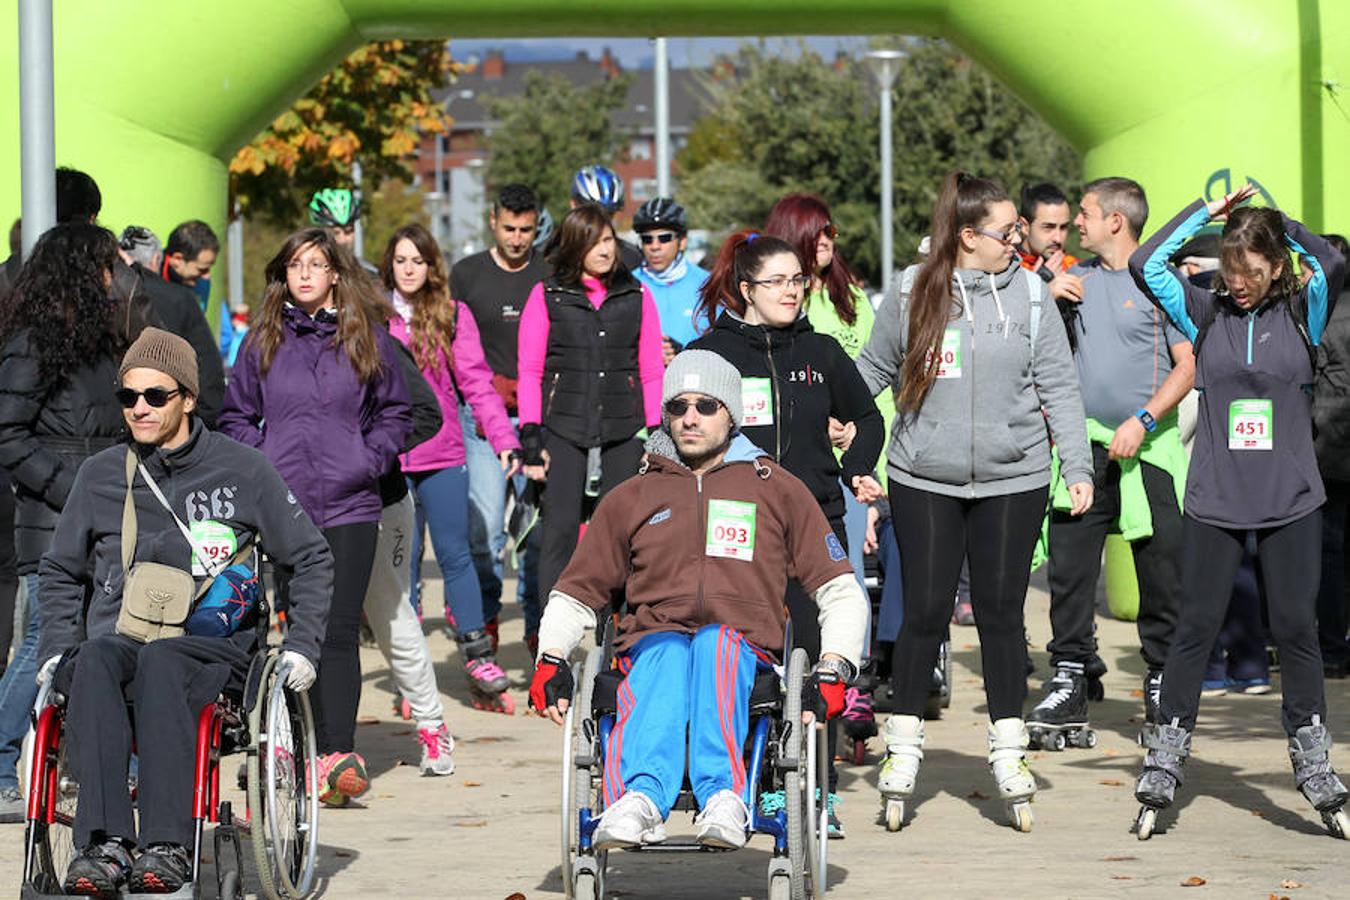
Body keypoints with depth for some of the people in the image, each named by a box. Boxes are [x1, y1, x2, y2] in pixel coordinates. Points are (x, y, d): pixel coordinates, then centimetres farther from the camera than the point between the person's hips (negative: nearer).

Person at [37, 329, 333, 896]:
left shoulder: (242, 470, 8)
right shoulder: (100, 476, 16)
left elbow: (311, 559, 16)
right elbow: (60, 573, 28)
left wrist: (301, 647, 5)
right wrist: (57, 650, 13)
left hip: (213, 646, -2)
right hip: (115, 637, 2)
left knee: (160, 662, -38)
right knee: (95, 658, -36)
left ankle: (166, 847, -47)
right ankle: (104, 844, -48)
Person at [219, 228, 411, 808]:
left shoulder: (368, 340, 8)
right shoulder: (264, 341, 11)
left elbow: (396, 412, 14)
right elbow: (236, 415, 15)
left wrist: (370, 459, -2)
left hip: (350, 505, -1)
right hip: (283, 506, 2)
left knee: (339, 630, -10)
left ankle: (338, 753, -17)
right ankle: (323, 748, 7)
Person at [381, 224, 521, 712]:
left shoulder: (453, 317, 5)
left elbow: (477, 383, 2)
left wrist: (505, 441, -7)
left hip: (442, 456, 0)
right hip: (385, 457, 0)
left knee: (454, 554, 0)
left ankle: (479, 658, 5)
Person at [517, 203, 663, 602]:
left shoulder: (636, 296, 10)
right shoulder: (547, 296, 4)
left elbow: (652, 372, 11)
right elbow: (529, 372, 3)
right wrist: (530, 437, -4)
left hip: (623, 431, 2)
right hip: (563, 430, -2)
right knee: (561, 528, -7)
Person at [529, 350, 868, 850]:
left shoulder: (778, 490, 21)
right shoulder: (631, 499, 25)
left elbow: (840, 592, 18)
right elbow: (575, 594, 28)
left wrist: (833, 671, 1)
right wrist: (550, 661, 7)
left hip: (745, 649, -1)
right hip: (653, 642, 1)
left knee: (715, 642, -38)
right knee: (667, 656, -37)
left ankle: (721, 797, -61)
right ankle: (640, 799, -65)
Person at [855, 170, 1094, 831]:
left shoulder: (1029, 295, 2)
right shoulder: (913, 294, 0)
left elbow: (1059, 387, 4)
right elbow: (870, 373, 12)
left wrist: (1077, 467, -3)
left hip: (1012, 480, 1)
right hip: (923, 480, -1)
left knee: (1001, 611, 4)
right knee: (924, 611, 0)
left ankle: (1008, 756, 13)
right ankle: (904, 749, 13)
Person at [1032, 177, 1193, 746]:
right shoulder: (1076, 278, 13)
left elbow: (1187, 366, -6)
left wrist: (1141, 421, -15)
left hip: (1149, 447, -4)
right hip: (1086, 443, 4)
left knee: (1162, 569, 0)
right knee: (1069, 566, -2)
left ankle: (1163, 684, 11)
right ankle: (1071, 681, 3)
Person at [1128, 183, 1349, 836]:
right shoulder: (1207, 313, 3)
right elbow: (1145, 265, -8)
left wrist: (1281, 221, -8)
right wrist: (1208, 211, -5)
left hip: (1291, 501, 0)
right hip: (1215, 500, 0)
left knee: (1296, 629, 3)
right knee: (1196, 628, 2)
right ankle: (1162, 771, 8)